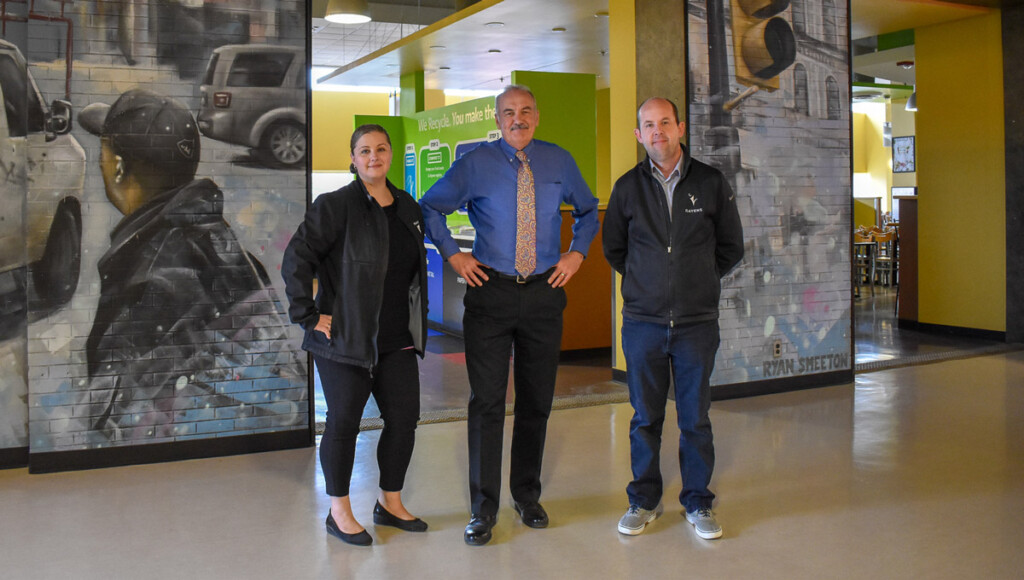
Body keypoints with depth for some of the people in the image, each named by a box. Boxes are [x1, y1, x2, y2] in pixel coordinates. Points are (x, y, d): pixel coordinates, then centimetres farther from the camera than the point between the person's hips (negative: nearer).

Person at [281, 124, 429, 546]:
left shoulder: (408, 208, 10)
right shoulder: (335, 206, -10)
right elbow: (296, 259, -15)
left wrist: (416, 321, 17)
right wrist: (308, 316, -16)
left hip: (397, 340, 6)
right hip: (346, 337, -6)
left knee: (404, 418, 8)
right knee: (343, 422, 3)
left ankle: (389, 503, 27)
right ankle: (339, 513, 19)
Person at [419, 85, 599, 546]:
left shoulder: (559, 162, 7)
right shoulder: (474, 164, -1)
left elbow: (588, 211, 21)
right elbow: (430, 208, 8)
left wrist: (577, 252, 7)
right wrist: (453, 254, -2)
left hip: (545, 292, 3)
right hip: (490, 290, -2)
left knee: (537, 399, 10)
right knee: (486, 400, -3)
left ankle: (527, 495, 26)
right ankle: (483, 508, 8)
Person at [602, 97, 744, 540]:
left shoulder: (711, 183, 2)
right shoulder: (628, 187, 4)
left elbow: (731, 247, 12)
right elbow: (613, 248, 16)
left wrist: (701, 278, 9)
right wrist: (645, 281, 11)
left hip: (697, 321, 0)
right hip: (643, 320, 1)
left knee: (695, 417, 6)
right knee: (645, 416, 8)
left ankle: (697, 502, 21)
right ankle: (644, 500, 23)